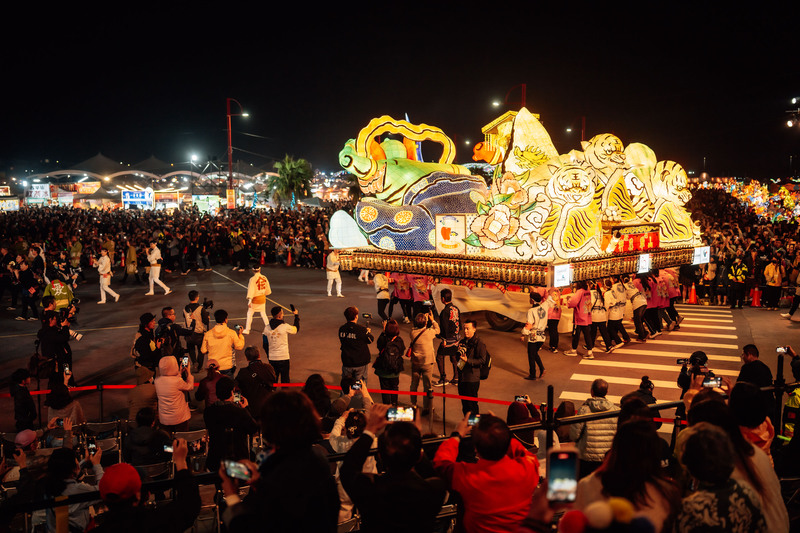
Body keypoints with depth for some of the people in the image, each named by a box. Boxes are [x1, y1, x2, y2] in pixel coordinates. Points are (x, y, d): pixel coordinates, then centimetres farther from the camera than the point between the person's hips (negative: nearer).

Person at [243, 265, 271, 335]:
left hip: (255, 298, -5)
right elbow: (267, 289, 10)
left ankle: (247, 330, 10)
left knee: (249, 314, 7)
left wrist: (249, 300, -20)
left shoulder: (252, 279, -16)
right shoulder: (264, 278, 0)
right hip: (262, 298, 5)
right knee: (263, 313, 17)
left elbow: (251, 290, -20)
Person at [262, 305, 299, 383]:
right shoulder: (285, 327, -14)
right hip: (283, 357, -4)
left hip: (272, 358, 4)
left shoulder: (267, 328, -1)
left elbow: (264, 344, 5)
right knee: (285, 380, 6)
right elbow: (296, 329, 5)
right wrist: (296, 315, 15)